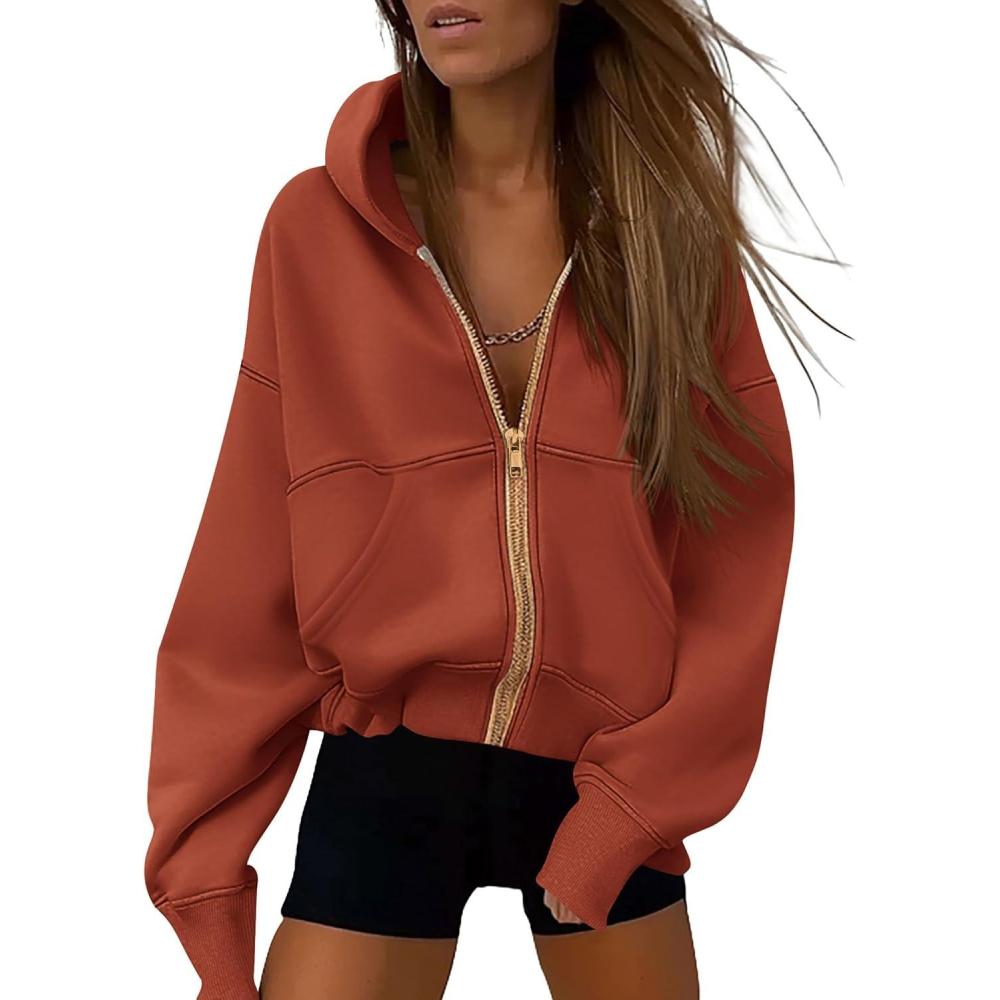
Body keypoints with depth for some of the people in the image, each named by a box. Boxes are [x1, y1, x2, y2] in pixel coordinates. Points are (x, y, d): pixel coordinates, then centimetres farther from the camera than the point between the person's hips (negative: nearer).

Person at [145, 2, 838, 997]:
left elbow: (739, 539, -5)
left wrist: (635, 798, -13)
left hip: (604, 780, 1)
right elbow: (247, 570, -4)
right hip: (384, 780, -1)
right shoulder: (318, 224, -7)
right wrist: (204, 860, -4)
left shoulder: (671, 222, -4)